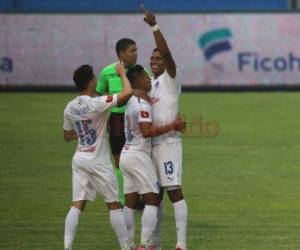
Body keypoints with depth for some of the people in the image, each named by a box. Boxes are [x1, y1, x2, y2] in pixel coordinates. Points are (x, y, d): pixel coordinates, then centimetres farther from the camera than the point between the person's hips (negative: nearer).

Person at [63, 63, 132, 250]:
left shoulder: (70, 108, 2)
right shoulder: (96, 104, -18)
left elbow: (67, 136, 16)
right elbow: (128, 92, -22)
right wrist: (122, 73, -6)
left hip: (79, 159, 6)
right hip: (98, 161, -5)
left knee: (78, 205, 3)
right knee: (114, 204, 6)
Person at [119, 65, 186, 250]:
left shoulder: (130, 101, 13)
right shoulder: (143, 104, -15)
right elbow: (147, 131, -25)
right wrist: (172, 126, -20)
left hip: (126, 154, 9)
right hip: (139, 156, -9)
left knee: (130, 202, 9)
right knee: (152, 200, -5)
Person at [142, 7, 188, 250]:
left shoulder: (170, 78, -4)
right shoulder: (150, 83, 18)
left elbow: (166, 52, -22)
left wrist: (154, 26, -31)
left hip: (168, 141, -8)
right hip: (150, 143, 8)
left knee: (174, 190, -11)